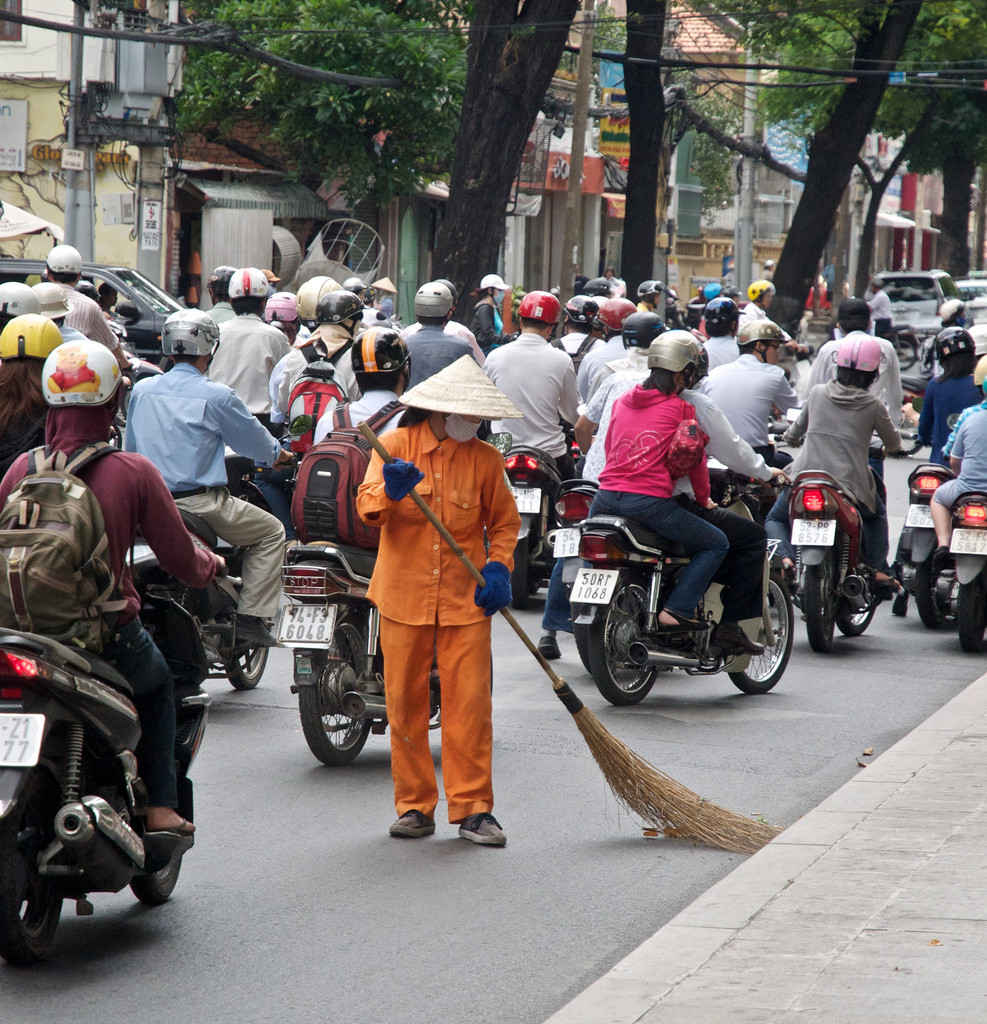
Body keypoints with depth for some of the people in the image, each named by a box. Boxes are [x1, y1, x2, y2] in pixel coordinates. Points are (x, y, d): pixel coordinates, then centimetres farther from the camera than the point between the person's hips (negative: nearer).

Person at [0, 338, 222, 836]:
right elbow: (179, 557, -4)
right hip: (109, 636, -2)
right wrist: (211, 564, 19)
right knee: (158, 683, 30)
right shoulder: (133, 472, -10)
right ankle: (159, 808, 20)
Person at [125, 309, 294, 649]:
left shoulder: (141, 390, 6)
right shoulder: (217, 396, -8)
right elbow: (257, 444, 4)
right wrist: (278, 455, 28)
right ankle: (250, 619, 4)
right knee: (271, 532, 13)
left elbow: (130, 446, 17)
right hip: (199, 502, -6)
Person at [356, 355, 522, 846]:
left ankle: (473, 808, 2)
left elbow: (504, 522, 14)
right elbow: (367, 506, -13)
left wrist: (498, 567, -4)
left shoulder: (485, 458, 4)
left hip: (464, 601, 1)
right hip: (405, 595, -1)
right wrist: (390, 491, -35)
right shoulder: (396, 446, 0)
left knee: (470, 704, -4)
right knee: (405, 703, 3)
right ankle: (414, 806, 13)